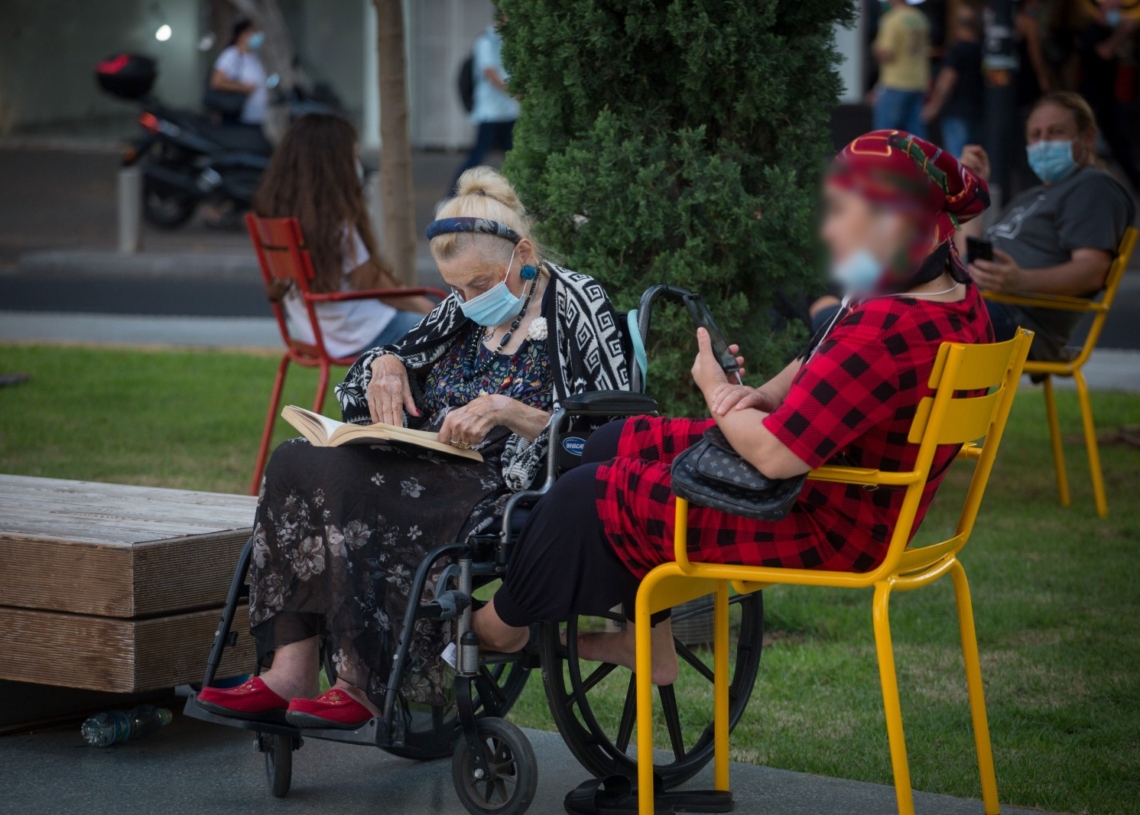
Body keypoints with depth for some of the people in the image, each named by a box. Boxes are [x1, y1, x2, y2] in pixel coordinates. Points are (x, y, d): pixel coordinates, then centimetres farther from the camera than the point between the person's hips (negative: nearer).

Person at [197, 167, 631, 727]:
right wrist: (386, 365, 3)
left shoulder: (576, 303, -5)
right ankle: (289, 674, -23)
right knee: (296, 463, -15)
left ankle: (367, 684, -21)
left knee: (349, 488, -28)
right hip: (435, 469, 8)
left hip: (509, 490, -8)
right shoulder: (465, 307, 16)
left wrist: (507, 412, -23)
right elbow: (398, 357, 28)